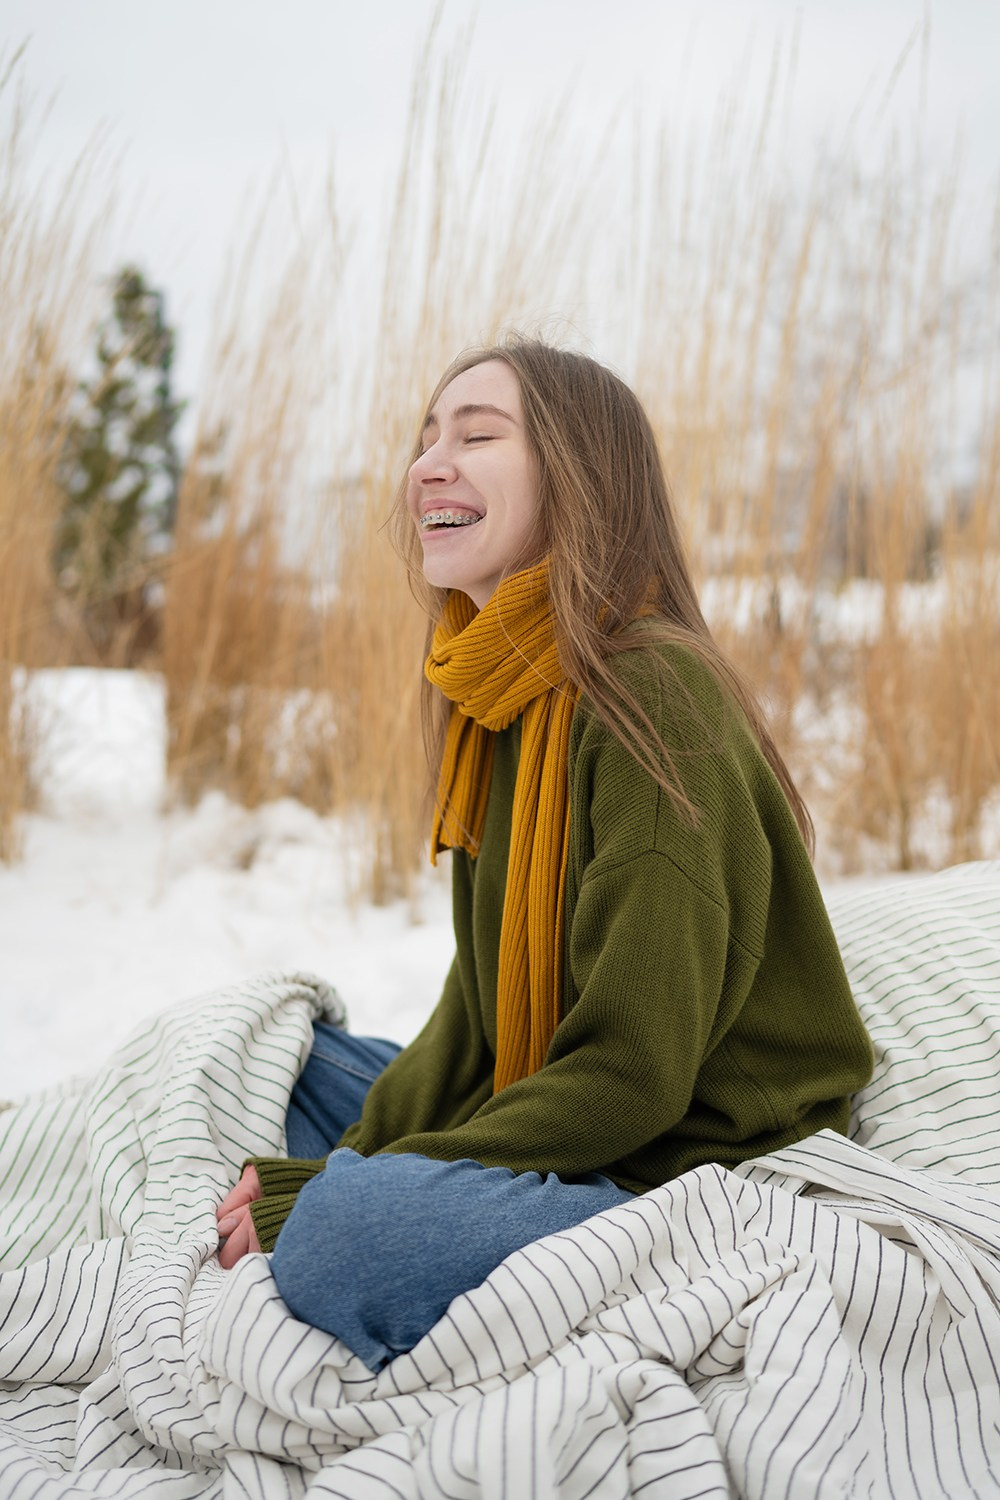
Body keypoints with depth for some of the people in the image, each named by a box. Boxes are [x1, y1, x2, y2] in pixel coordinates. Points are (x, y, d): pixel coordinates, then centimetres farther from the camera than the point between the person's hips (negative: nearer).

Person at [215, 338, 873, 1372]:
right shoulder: (493, 693, 7)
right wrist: (353, 1158, -5)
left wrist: (323, 1192, -19)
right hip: (556, 1125, 9)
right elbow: (485, 996, 11)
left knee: (348, 1228, -30)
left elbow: (627, 1079, -23)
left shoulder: (653, 701, -20)